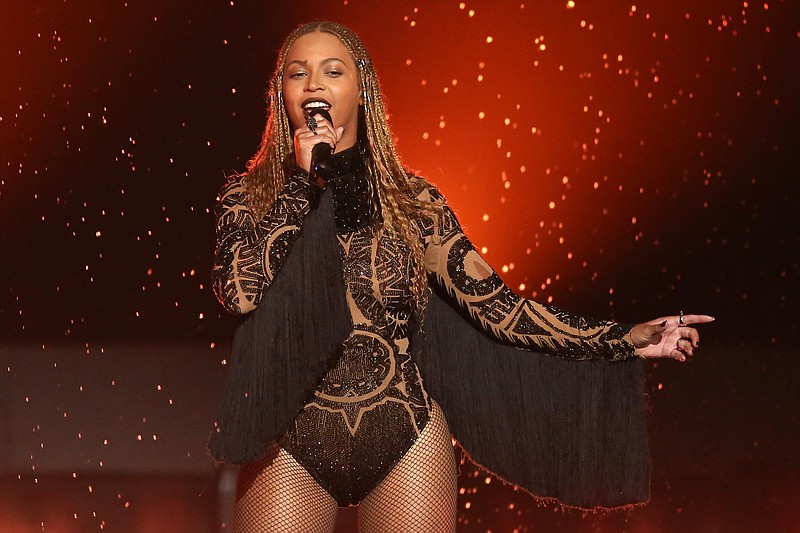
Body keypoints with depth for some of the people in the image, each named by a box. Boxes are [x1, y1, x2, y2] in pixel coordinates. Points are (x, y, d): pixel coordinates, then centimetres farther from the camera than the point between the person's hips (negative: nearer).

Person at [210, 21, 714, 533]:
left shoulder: (411, 200, 4)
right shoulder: (249, 196, 3)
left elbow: (496, 306, 1)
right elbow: (240, 292, -16)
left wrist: (624, 340, -6)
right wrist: (304, 179, -12)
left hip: (406, 446, 1)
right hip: (291, 450, 0)